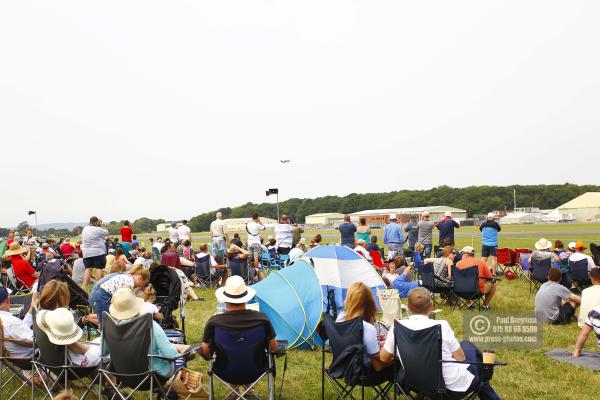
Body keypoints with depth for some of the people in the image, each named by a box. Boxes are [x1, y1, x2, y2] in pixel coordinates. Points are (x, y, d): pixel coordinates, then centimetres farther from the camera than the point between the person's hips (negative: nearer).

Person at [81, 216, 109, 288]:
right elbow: (106, 233, 2)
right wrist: (100, 226, 8)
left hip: (86, 253, 6)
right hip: (98, 252, -6)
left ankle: (84, 286, 1)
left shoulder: (85, 229, 9)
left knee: (88, 269, 6)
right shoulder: (98, 229, -12)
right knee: (99, 268, 0)